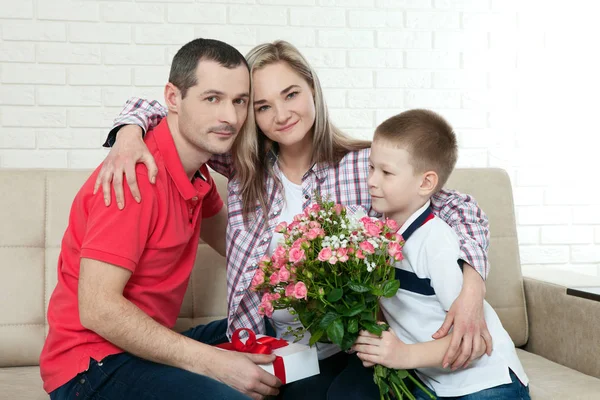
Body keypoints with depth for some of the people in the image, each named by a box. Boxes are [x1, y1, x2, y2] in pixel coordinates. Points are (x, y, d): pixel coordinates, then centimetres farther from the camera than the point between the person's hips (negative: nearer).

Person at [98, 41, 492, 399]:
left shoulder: (363, 165, -8)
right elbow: (159, 112, 7)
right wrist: (129, 134, -16)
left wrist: (472, 285, -27)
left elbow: (457, 206, -10)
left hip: (337, 356, -2)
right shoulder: (244, 165, 1)